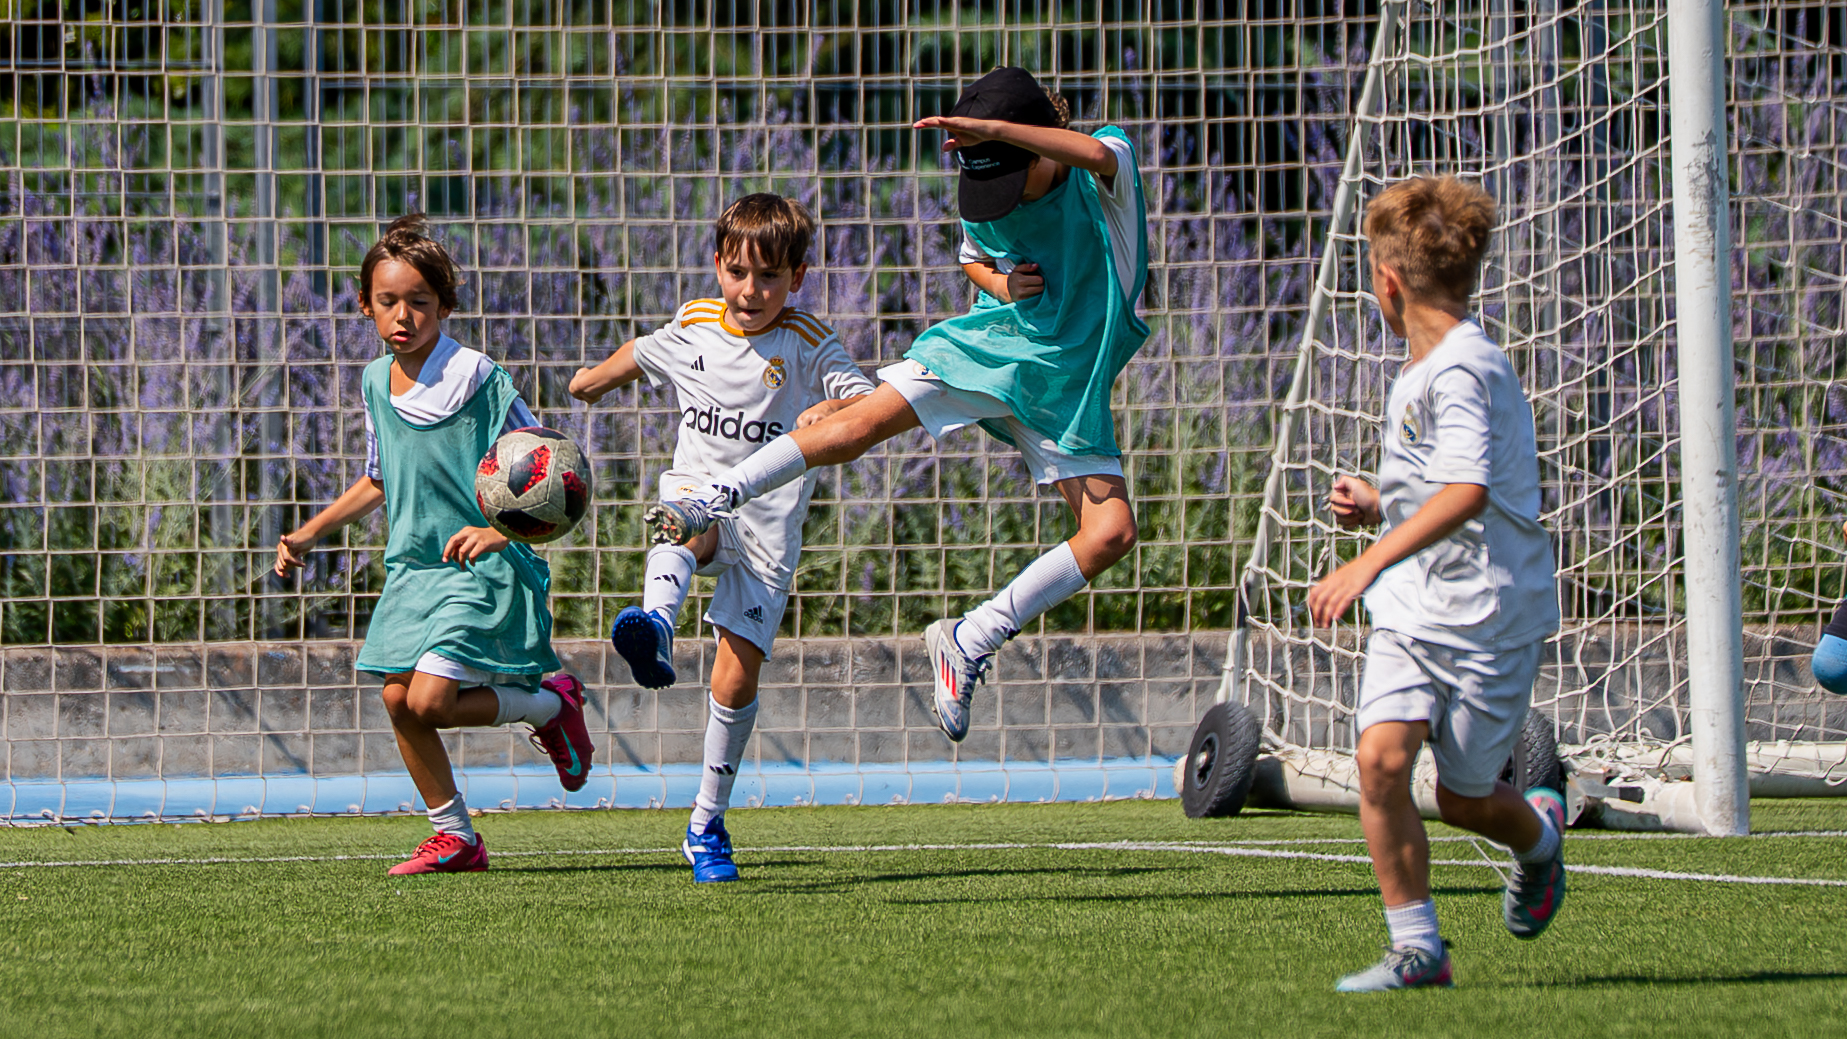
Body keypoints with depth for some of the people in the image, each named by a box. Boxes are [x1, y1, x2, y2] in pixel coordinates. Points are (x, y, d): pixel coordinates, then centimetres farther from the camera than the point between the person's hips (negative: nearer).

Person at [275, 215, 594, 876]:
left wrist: (498, 530, -28)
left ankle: (551, 705, 6)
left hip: (483, 572, -7)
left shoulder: (479, 380, -14)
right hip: (412, 567, 7)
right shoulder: (376, 383, 7)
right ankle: (455, 839, 14)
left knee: (430, 700, -19)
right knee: (398, 699, 0)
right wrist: (310, 533, 19)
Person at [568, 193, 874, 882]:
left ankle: (707, 825, 5)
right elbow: (640, 355, 28)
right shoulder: (694, 325, 6)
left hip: (768, 526, -2)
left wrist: (834, 408, -38)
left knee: (736, 678, -10)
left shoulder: (809, 345, -6)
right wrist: (594, 380, 46)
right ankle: (655, 623, -70)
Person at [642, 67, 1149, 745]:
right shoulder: (985, 200, -2)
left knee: (1112, 534, -16)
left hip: (1068, 382, -1)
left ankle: (970, 641, -7)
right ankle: (712, 502, -12)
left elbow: (1095, 153, -40)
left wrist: (989, 129, -50)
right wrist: (999, 282, -7)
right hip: (988, 340, 1)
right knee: (862, 422, -21)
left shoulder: (1106, 173, -14)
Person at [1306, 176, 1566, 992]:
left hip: (1489, 615, -7)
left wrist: (1368, 564, -39)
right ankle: (1416, 948, -8)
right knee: (1381, 758, -14)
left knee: (1461, 798, 5)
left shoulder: (1463, 371, -19)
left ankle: (1537, 834, 41)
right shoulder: (1417, 375, 13)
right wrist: (1379, 506, 11)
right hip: (1411, 614, 7)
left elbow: (1467, 494, -34)